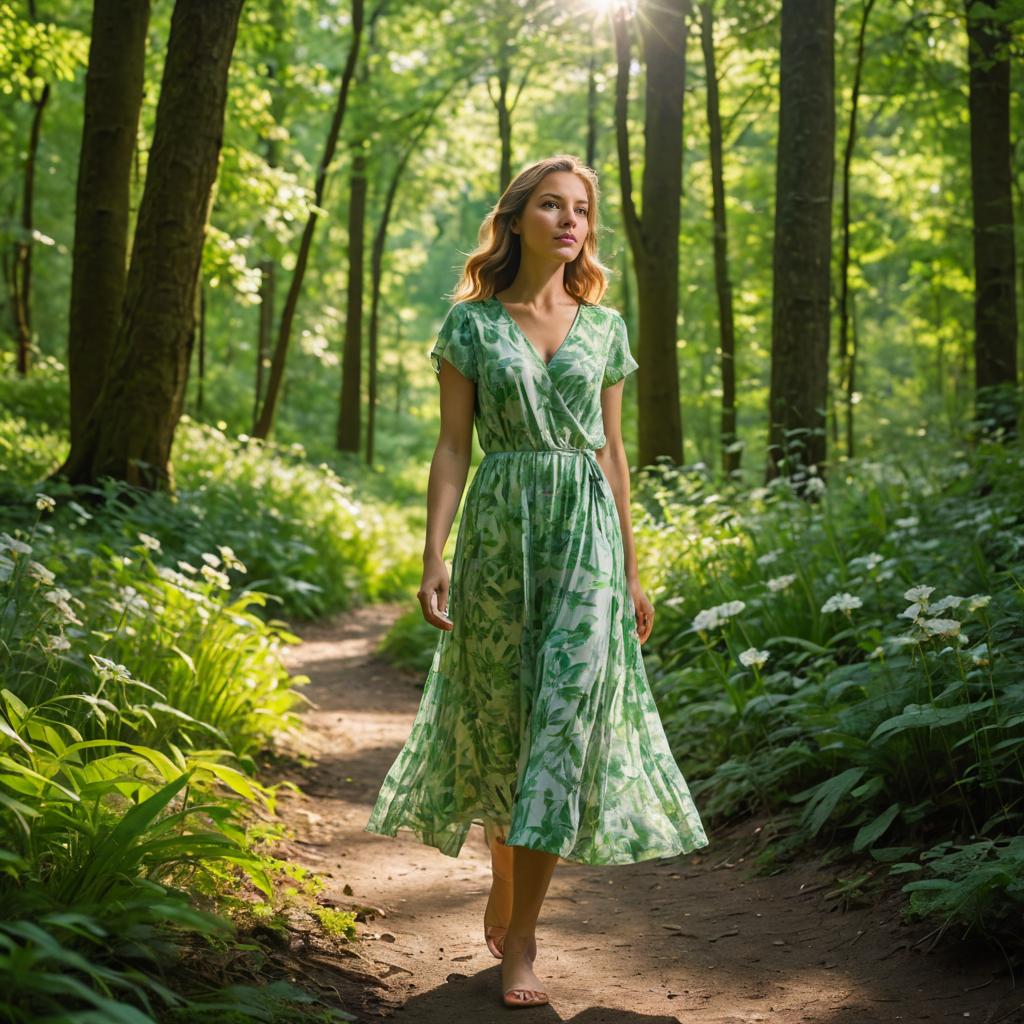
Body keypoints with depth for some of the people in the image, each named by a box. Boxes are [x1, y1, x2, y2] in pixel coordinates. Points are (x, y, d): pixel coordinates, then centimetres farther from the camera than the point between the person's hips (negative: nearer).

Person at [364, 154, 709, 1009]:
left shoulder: (605, 326, 10)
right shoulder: (471, 323, 4)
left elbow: (613, 451, 12)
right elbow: (453, 446, 0)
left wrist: (632, 571, 10)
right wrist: (434, 556, -10)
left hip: (586, 530, 1)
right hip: (499, 527, -1)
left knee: (565, 721, -6)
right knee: (501, 720, 7)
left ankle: (521, 939, 2)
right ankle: (504, 881, 33)